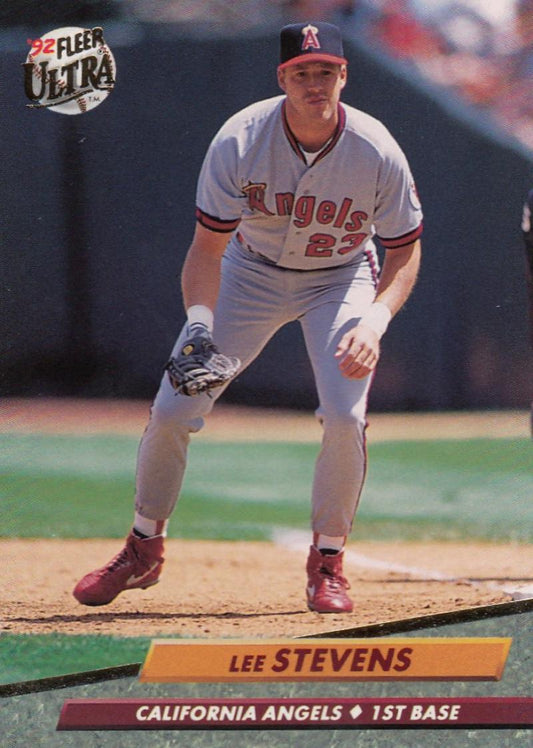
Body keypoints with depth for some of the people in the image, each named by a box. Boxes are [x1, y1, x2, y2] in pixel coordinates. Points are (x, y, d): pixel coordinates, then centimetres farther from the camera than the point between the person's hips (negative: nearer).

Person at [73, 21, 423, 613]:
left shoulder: (378, 153, -25)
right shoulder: (239, 142, -26)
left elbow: (405, 253, -14)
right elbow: (207, 247, -21)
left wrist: (375, 320, -32)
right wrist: (199, 320, -39)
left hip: (340, 280, -1)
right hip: (252, 271, 1)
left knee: (345, 416, -23)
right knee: (172, 410, -7)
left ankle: (327, 563, -2)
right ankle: (143, 552, 16)